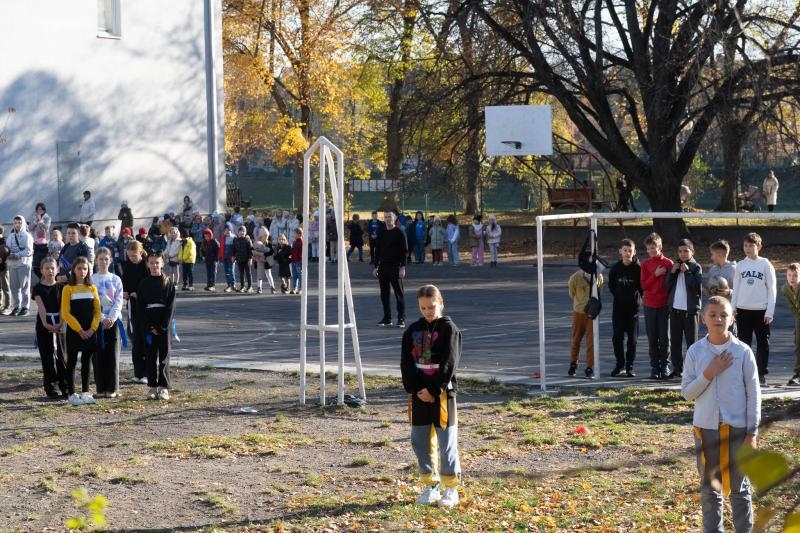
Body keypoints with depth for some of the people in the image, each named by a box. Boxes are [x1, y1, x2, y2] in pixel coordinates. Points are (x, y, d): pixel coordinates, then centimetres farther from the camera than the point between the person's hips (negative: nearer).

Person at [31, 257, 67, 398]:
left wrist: (60, 323, -15)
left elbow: (62, 306, -2)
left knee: (61, 354, 1)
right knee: (48, 356, 0)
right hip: (44, 324, -1)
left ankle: (65, 386, 6)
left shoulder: (61, 287, 6)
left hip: (59, 324, 1)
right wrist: (45, 324, -20)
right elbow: (41, 307, -8)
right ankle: (51, 388, 4)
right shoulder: (38, 288, 1)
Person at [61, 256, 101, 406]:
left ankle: (85, 393, 16)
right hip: (73, 332, -4)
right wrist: (80, 330, -14)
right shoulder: (68, 289, -5)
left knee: (87, 362, 8)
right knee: (72, 362, 1)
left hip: (90, 332, 4)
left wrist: (93, 329, -8)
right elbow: (65, 313, -9)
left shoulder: (92, 288, 8)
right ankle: (72, 394, 5)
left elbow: (97, 311, 6)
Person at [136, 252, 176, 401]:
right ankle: (153, 387, 8)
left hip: (164, 324, -1)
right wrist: (149, 328, -8)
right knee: (150, 356, 3)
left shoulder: (168, 283, 0)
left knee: (164, 356, 1)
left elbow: (171, 306, -4)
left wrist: (162, 326, -12)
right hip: (148, 325, 1)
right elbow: (140, 307, 1)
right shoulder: (143, 284, 4)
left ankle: (164, 387, 4)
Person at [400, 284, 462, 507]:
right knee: (420, 441, 8)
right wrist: (414, 389, -9)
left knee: (446, 441, -2)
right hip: (418, 393, 5)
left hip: (442, 393, -5)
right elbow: (406, 362, 4)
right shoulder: (413, 330, 9)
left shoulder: (449, 329, -5)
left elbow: (449, 363, -11)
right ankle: (430, 485, 19)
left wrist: (434, 390, -16)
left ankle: (451, 488, 6)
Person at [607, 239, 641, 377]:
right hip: (618, 307, 2)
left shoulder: (638, 268, -5)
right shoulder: (615, 268, 2)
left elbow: (643, 287, 0)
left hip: (633, 307, -2)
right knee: (617, 337, 2)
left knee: (632, 338, 1)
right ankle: (620, 364, 15)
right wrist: (619, 296, 4)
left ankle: (630, 367, 9)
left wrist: (638, 297, -5)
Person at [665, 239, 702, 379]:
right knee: (675, 340, 7)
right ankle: (677, 369, 13)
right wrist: (672, 272, -5)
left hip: (690, 309, -5)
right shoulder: (675, 266, 12)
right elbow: (667, 286, 8)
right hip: (675, 309, 5)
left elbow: (698, 287, -14)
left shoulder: (696, 267, -2)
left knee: (691, 341, -1)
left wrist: (687, 272, -14)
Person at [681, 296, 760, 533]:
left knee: (739, 486, 7)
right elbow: (687, 392, -1)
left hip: (737, 427, -1)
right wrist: (708, 374, -17)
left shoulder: (743, 352, -6)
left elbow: (753, 393, -2)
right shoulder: (695, 351, -2)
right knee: (709, 487, 9)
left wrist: (752, 431, -5)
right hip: (706, 427, 1)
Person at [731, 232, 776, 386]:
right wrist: (732, 308, 3)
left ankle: (762, 373, 6)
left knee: (763, 343, 1)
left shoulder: (766, 265, -2)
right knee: (744, 343, 6)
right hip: (743, 310, 2)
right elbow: (736, 288, 10)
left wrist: (770, 311, -8)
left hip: (761, 310, -2)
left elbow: (772, 289, -2)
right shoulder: (740, 265, 6)